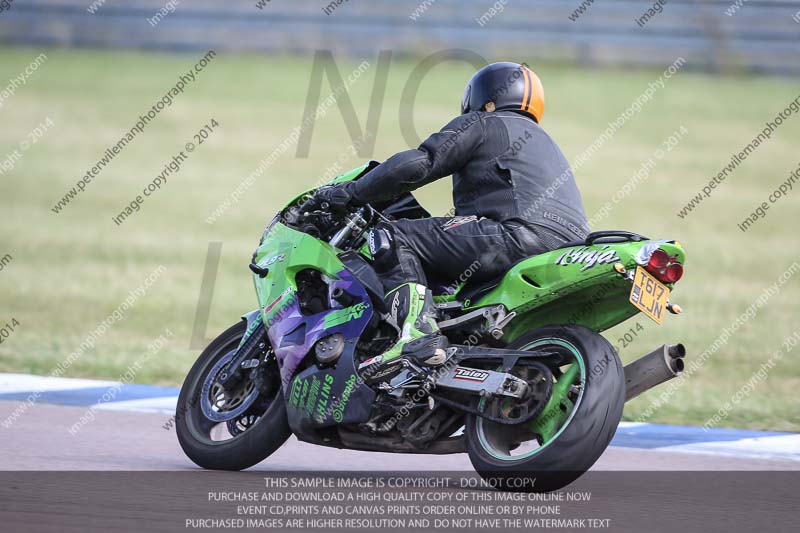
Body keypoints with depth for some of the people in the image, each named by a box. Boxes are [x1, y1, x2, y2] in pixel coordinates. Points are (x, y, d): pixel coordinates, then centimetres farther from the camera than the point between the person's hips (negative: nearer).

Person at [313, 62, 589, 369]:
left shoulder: (481, 125, 11)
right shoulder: (542, 141, 36)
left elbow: (416, 165, -2)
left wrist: (351, 193, 5)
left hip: (522, 234, -9)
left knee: (391, 238, -9)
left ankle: (418, 331, -32)